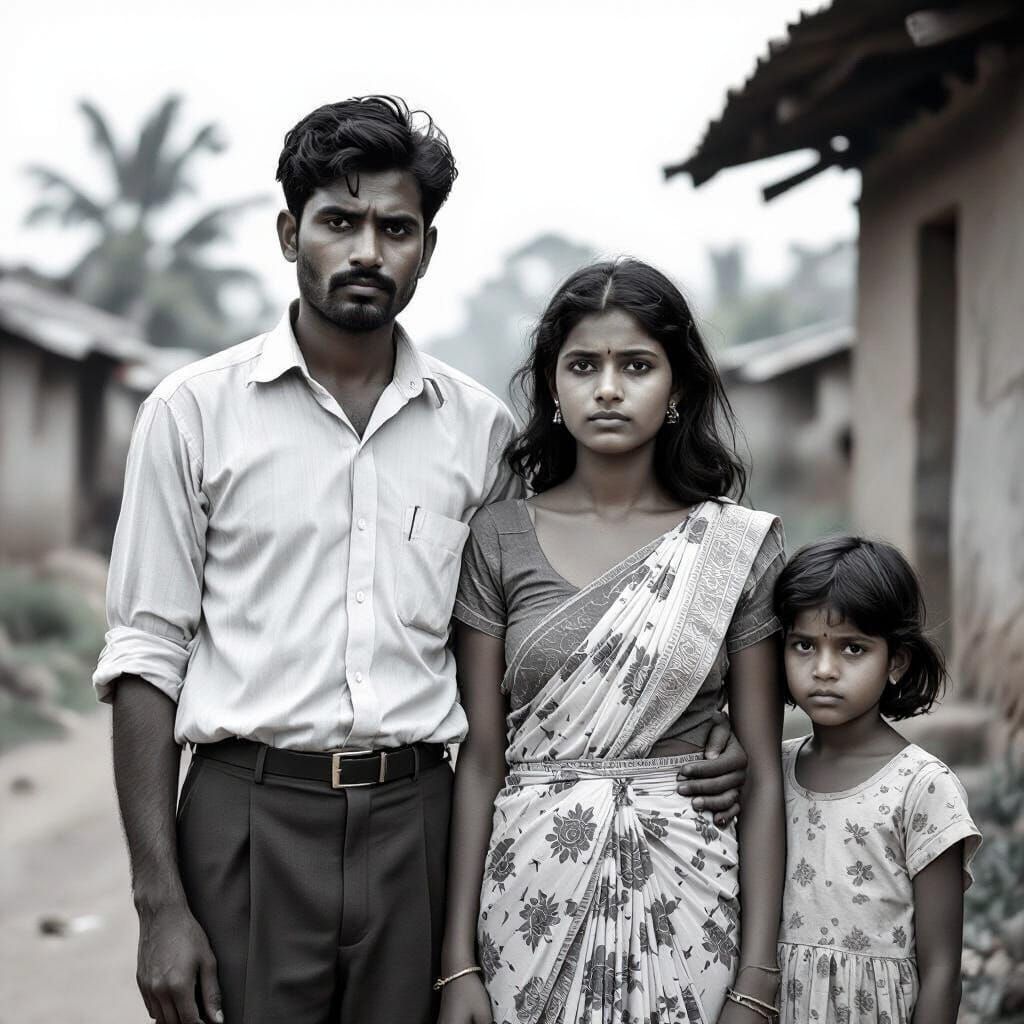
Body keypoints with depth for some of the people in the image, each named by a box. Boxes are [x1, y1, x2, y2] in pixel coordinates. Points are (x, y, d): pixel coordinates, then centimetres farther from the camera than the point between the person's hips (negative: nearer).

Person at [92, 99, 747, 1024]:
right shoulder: (194, 411, 1)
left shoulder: (480, 427, 8)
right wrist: (160, 904, -7)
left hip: (415, 821, 2)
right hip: (251, 814, -2)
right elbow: (148, 657, -1)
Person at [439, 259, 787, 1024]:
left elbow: (762, 772, -1)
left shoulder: (737, 548, -1)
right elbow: (480, 758, 0)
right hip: (532, 889, 0)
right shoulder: (500, 539, 0)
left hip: (685, 890, 0)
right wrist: (458, 962, -5)